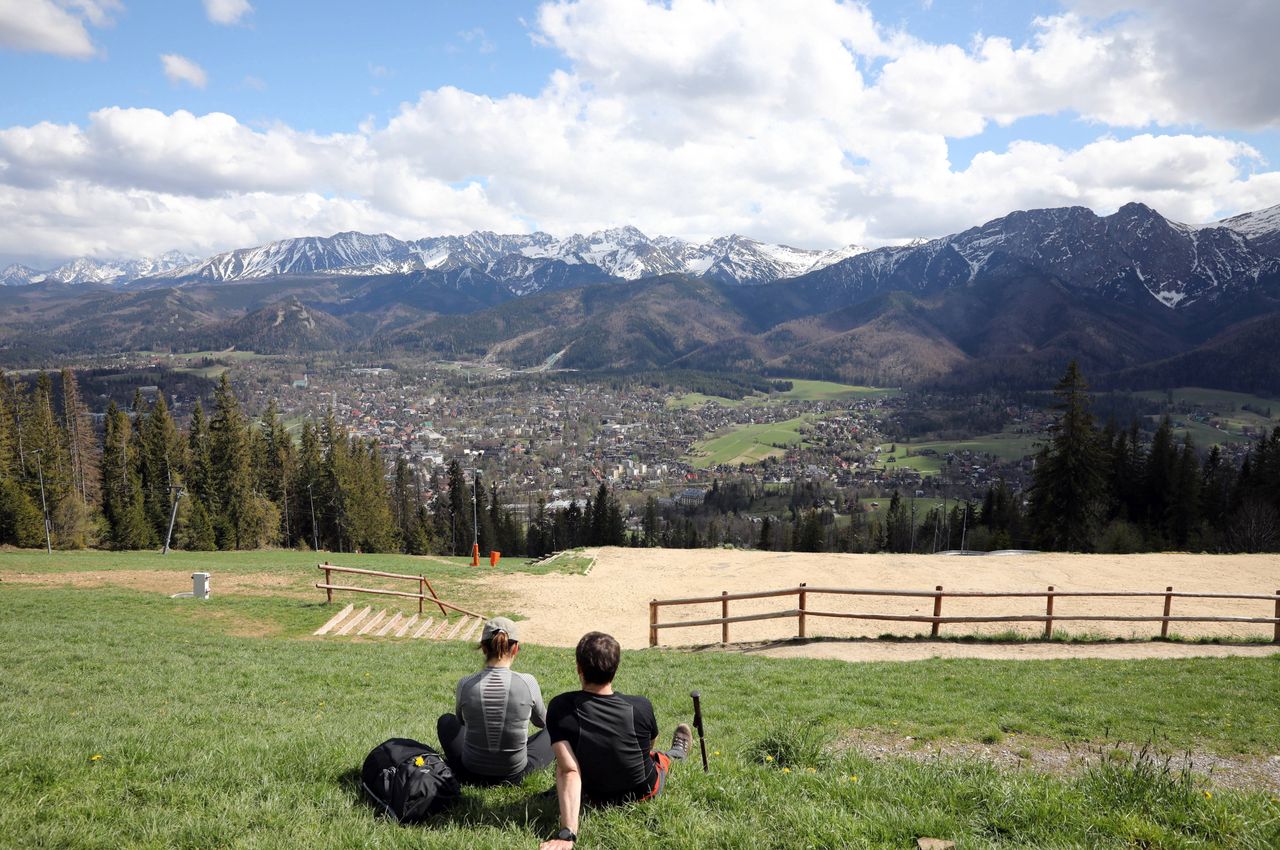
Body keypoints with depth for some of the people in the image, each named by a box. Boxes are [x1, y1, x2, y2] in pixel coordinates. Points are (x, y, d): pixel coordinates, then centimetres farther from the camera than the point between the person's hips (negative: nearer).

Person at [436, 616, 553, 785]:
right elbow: (542, 721, 4)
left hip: (471, 774, 1)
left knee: (446, 720, 28)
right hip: (515, 774, -1)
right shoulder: (527, 683, -17)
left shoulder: (465, 685, -15)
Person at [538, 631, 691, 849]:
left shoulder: (560, 708, -29)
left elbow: (567, 771, -36)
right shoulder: (641, 707, -27)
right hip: (645, 792, 0)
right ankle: (677, 753, 69)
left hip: (594, 796, 0)